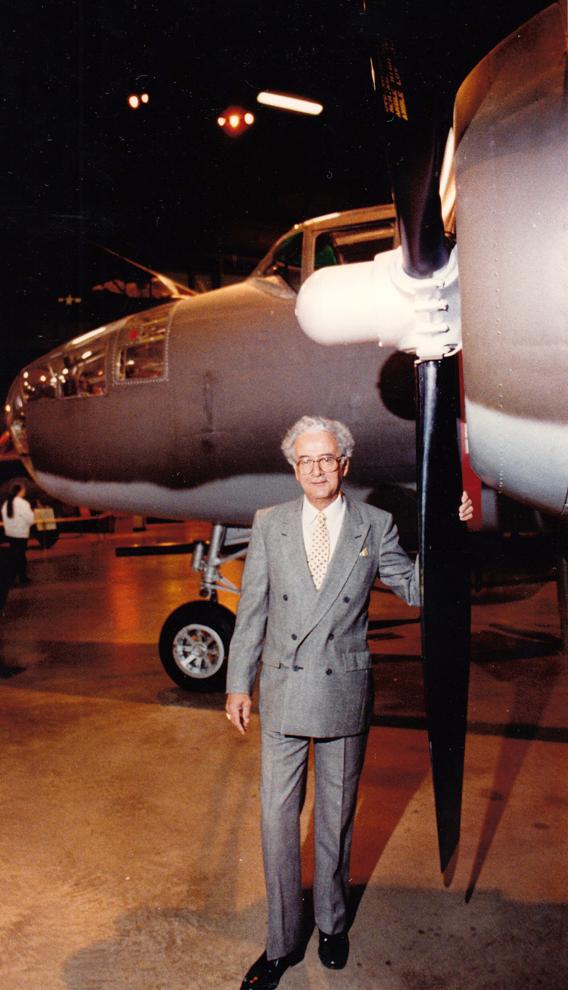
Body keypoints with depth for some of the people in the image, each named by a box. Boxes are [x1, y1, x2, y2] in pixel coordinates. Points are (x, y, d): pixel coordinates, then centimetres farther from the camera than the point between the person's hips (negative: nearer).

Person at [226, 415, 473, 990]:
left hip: (345, 694, 0)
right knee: (278, 819, 8)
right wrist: (238, 683, 2)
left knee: (335, 818, 16)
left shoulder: (374, 526, -2)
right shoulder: (269, 524, 0)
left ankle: (332, 925, 40)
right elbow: (251, 610, 2)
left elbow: (414, 590, 2)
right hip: (283, 694, 1)